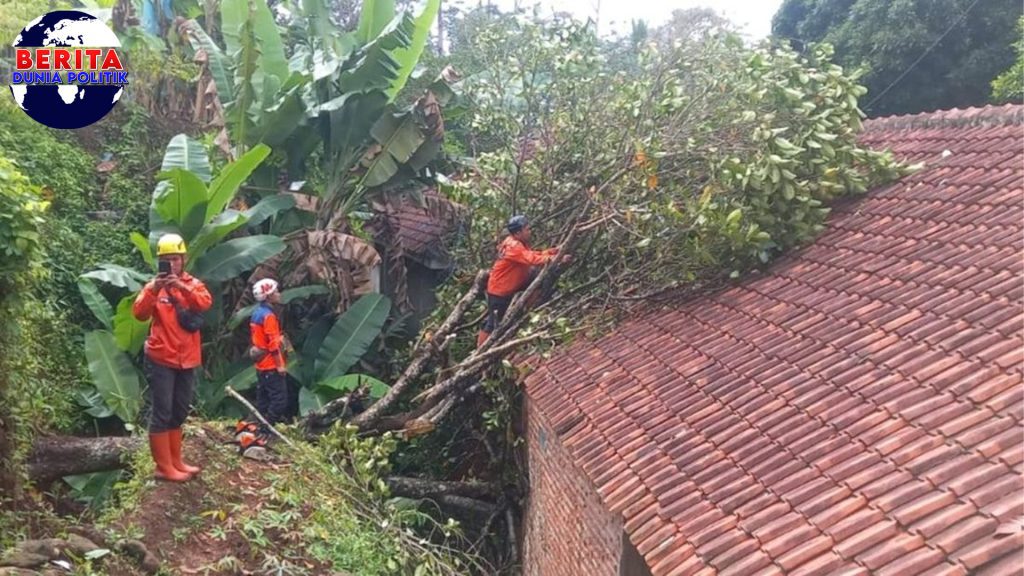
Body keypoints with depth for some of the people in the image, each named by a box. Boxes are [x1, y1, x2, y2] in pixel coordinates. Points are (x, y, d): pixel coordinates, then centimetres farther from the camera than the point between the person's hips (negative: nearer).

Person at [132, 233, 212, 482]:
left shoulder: (193, 284, 6)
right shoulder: (153, 286, -2)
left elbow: (205, 303, -15)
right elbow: (140, 314, -16)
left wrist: (182, 287, -30)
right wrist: (153, 290, -30)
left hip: (187, 360, 4)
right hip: (161, 360, -4)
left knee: (178, 413, 14)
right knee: (161, 413, -4)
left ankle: (175, 461, 25)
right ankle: (164, 467, 2)